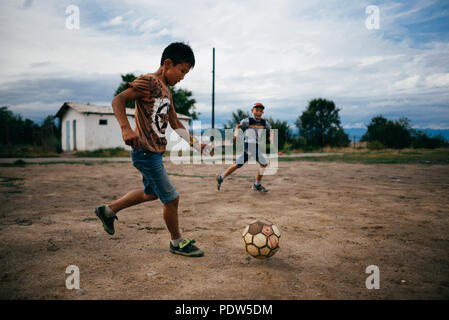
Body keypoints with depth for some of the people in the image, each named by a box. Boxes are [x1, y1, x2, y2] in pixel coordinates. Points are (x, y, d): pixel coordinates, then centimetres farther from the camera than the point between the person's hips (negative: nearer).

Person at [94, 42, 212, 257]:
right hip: (146, 152, -10)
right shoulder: (149, 82, -12)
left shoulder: (166, 91, 16)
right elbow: (118, 100, -21)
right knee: (172, 198, -1)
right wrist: (125, 128, -37)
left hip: (154, 152, 10)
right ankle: (177, 243, 19)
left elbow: (176, 124, 20)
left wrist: (198, 146, 16)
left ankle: (108, 211, 38)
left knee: (151, 193, 25)